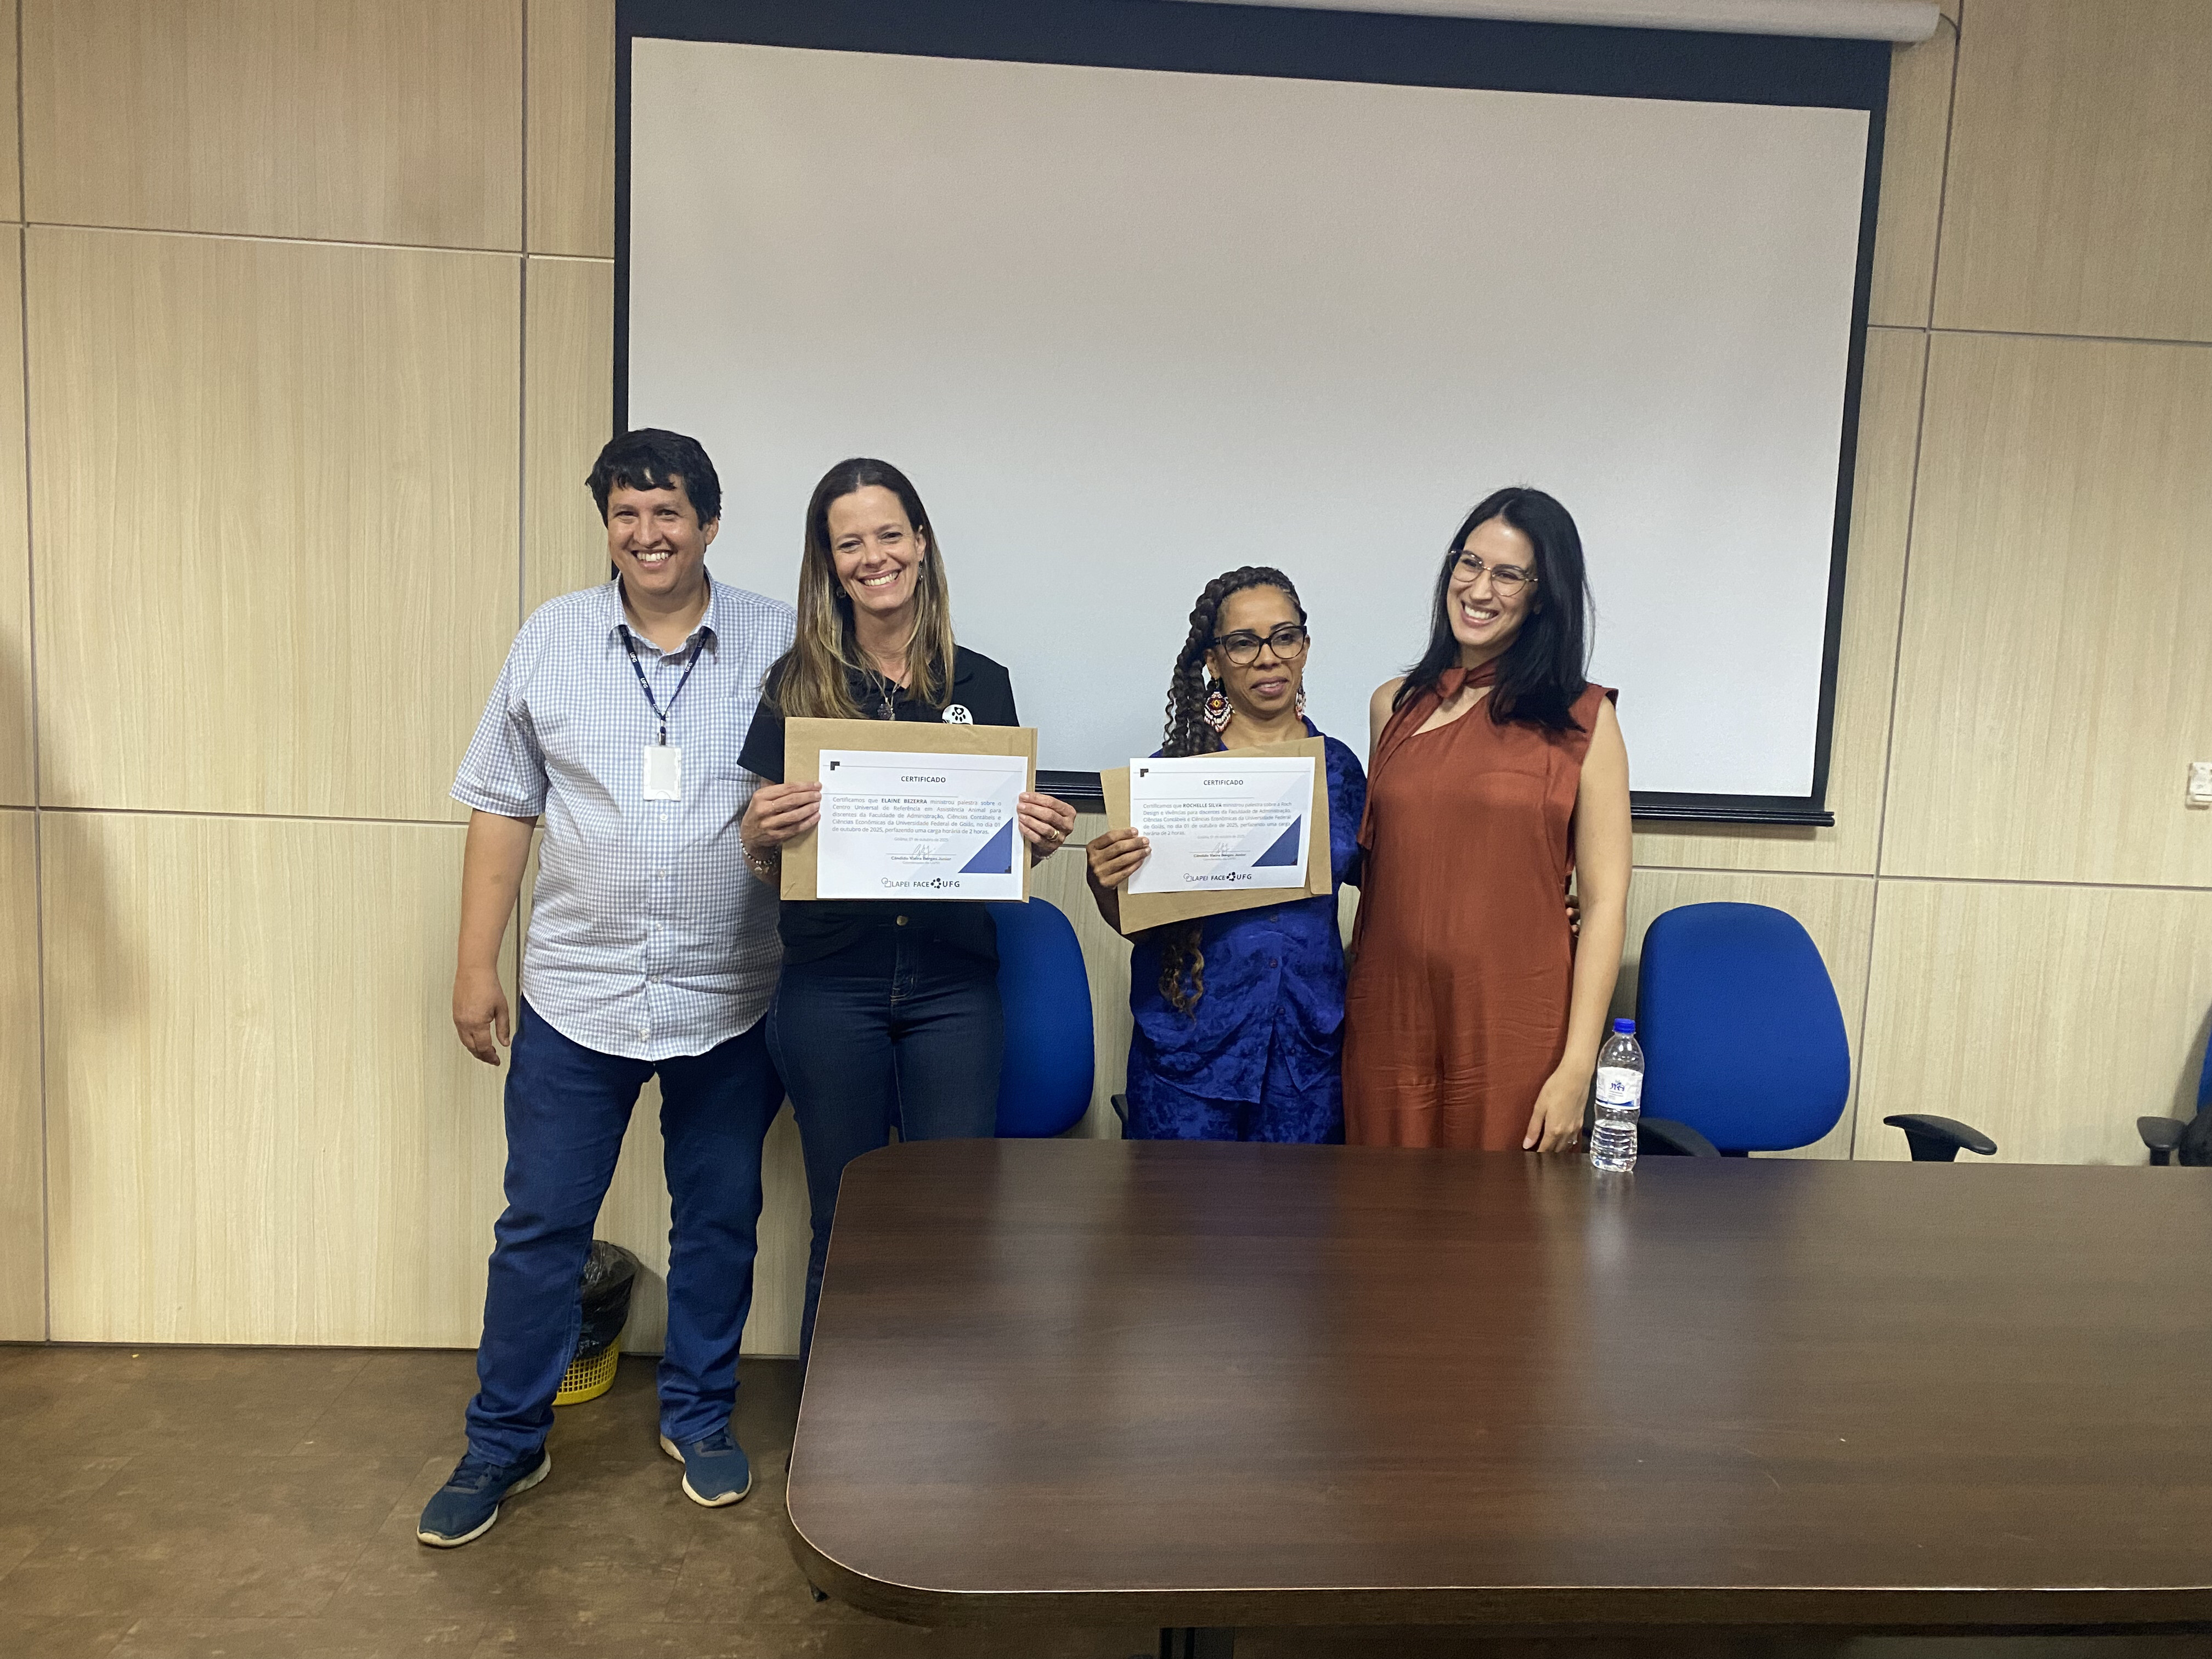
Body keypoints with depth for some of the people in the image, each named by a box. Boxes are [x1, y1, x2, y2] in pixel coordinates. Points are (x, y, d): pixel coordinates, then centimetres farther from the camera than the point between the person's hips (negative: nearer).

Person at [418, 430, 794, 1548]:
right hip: (577, 993, 1)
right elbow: (503, 808, 5)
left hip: (730, 1000, 0)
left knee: (719, 1221, 14)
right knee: (540, 1226, 10)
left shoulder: (779, 644, -2)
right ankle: (505, 1442, 30)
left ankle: (699, 1417, 35)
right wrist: (476, 964, 4)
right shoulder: (551, 639, 2)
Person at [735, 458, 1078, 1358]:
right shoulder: (799, 684, 2)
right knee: (843, 1230, 10)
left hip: (954, 987, 1)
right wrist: (761, 833, -18)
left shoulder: (982, 683, 6)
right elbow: (767, 866, 4)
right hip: (832, 986, -1)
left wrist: (1040, 836, -10)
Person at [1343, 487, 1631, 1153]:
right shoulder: (1393, 706, 7)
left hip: (1516, 1034, -2)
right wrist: (1348, 1014, 8)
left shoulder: (1583, 719, -2)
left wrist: (1576, 1068, -10)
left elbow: (1604, 901, -5)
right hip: (1391, 1024, 3)